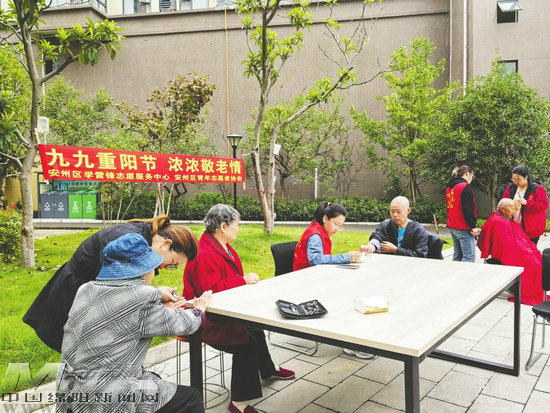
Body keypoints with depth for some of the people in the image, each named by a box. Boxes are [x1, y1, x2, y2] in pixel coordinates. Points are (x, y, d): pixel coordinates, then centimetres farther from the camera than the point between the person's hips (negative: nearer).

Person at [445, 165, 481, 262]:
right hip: (463, 228, -9)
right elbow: (468, 210, -17)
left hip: (452, 226, 9)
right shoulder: (465, 187, -11)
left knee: (457, 256, 14)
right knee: (469, 257, -8)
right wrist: (473, 226, -14)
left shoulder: (449, 187, 14)